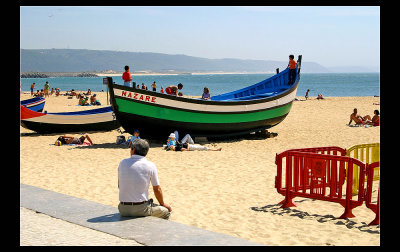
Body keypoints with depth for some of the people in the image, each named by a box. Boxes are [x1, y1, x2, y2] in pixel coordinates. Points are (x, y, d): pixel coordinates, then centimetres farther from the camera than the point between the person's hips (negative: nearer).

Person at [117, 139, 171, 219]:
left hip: (123, 210, 4)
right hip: (141, 209, -4)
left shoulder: (123, 163, 2)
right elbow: (157, 189, 2)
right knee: (166, 211, 20)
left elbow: (119, 186, 12)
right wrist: (163, 204, 18)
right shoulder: (150, 166, -7)